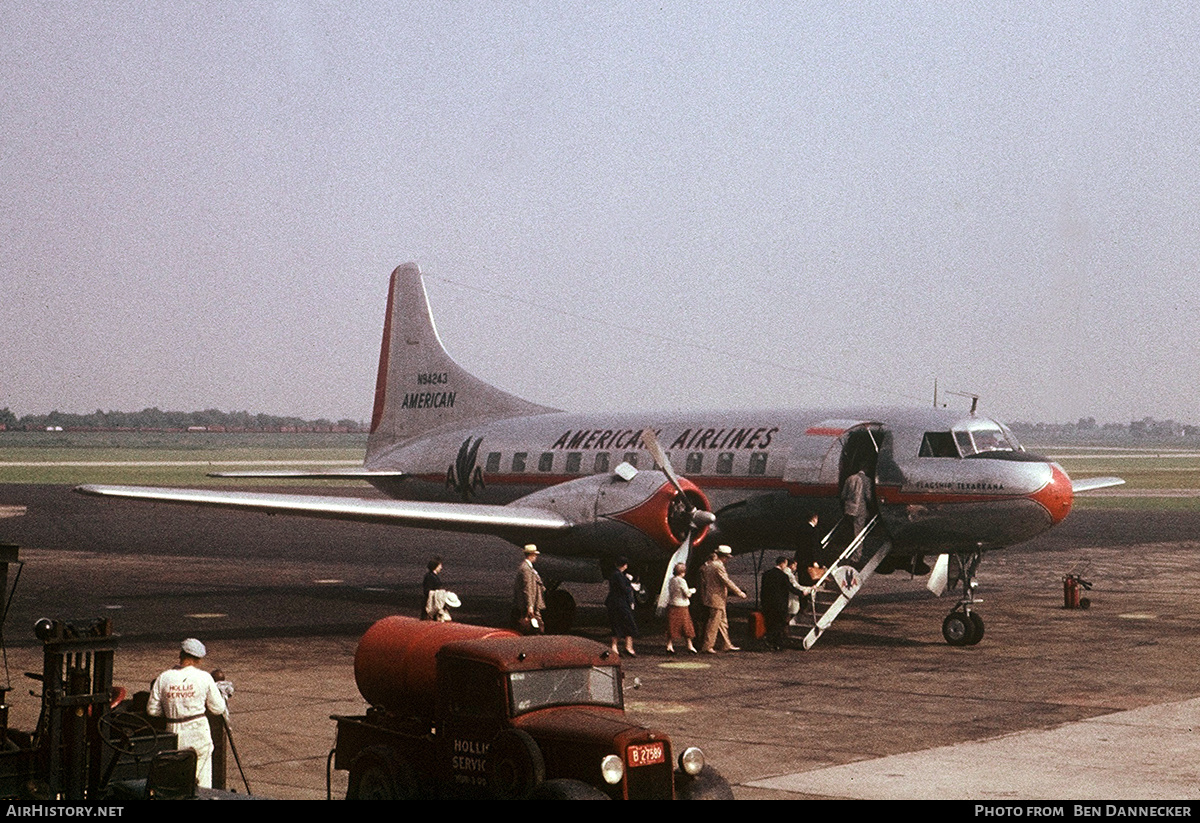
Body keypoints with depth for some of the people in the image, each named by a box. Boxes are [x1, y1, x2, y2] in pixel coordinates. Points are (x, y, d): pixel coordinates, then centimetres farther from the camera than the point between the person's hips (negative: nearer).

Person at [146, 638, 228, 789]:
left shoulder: (163, 678, -2)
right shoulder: (204, 677, -6)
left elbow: (152, 710, 2)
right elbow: (218, 709, 0)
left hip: (175, 732, 1)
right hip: (199, 731, -1)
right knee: (202, 779, 10)